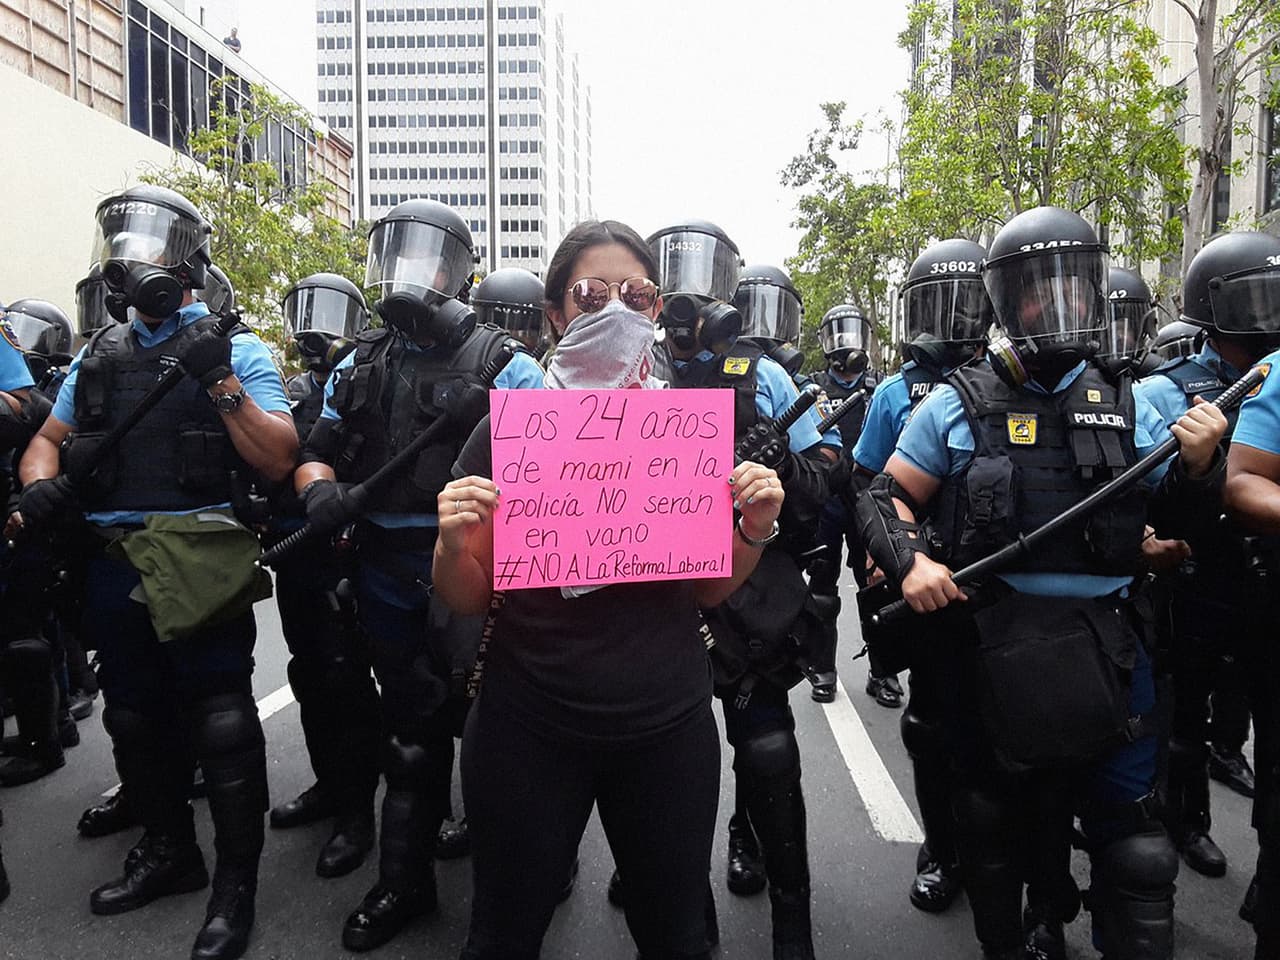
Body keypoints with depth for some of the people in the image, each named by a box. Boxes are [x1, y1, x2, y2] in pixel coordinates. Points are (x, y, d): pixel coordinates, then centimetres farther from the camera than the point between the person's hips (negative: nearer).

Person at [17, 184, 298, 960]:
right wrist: (39, 485, -3)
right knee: (136, 718, 18)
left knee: (220, 724, 0)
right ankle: (168, 851, 38)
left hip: (199, 567, -6)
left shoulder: (238, 349, -4)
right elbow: (48, 438, 19)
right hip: (112, 567, 7)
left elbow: (279, 460, -12)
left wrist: (221, 384, -22)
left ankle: (237, 881, 15)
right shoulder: (100, 355, 13)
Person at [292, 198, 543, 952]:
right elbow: (317, 451, 13)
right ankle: (405, 882, 32)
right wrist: (320, 490, -9)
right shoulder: (361, 364, 12)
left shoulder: (498, 360, -4)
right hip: (387, 573, 5)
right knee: (410, 726, 16)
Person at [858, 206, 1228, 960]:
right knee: (997, 832, 17)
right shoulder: (960, 406, -4)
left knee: (1132, 849, 8)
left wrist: (1199, 463, -8)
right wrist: (910, 560, -20)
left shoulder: (1126, 407, 4)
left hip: (1105, 652, 1)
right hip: (994, 653, -1)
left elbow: (1177, 510, 13)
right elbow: (885, 498, -1)